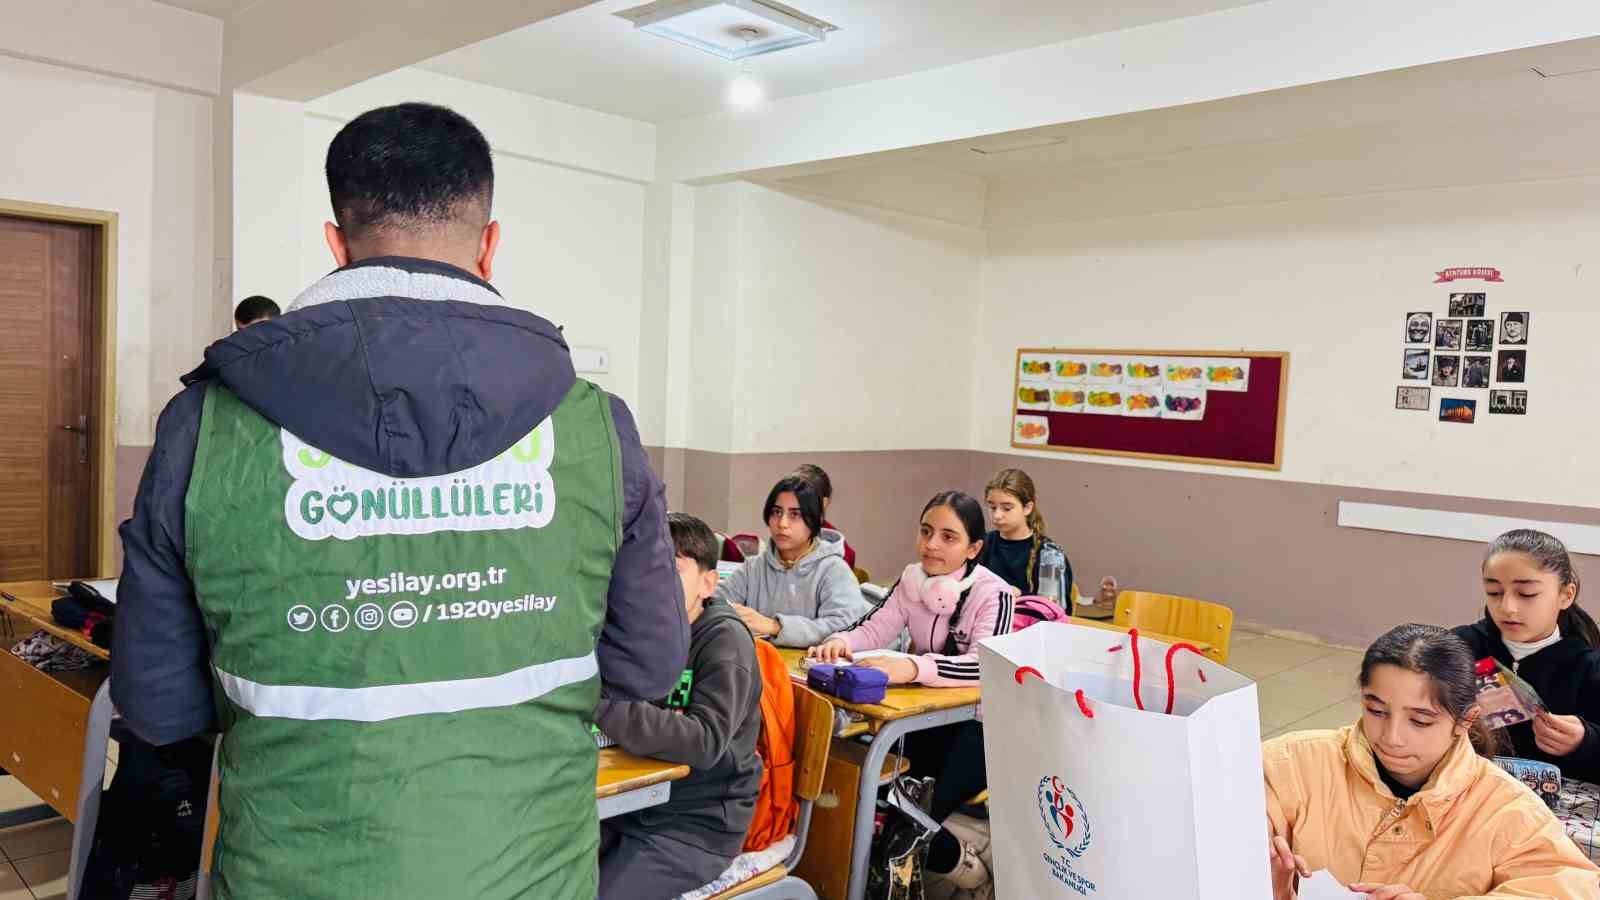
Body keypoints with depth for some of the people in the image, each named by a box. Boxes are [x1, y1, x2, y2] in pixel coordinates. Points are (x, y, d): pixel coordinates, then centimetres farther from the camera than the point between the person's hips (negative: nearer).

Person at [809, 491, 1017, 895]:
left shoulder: (992, 592, -17)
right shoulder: (912, 579, -1)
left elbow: (986, 665, -32)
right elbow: (874, 628, -3)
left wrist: (913, 667, -47)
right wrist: (840, 642, -27)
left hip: (976, 723, -5)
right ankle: (946, 854, 6)